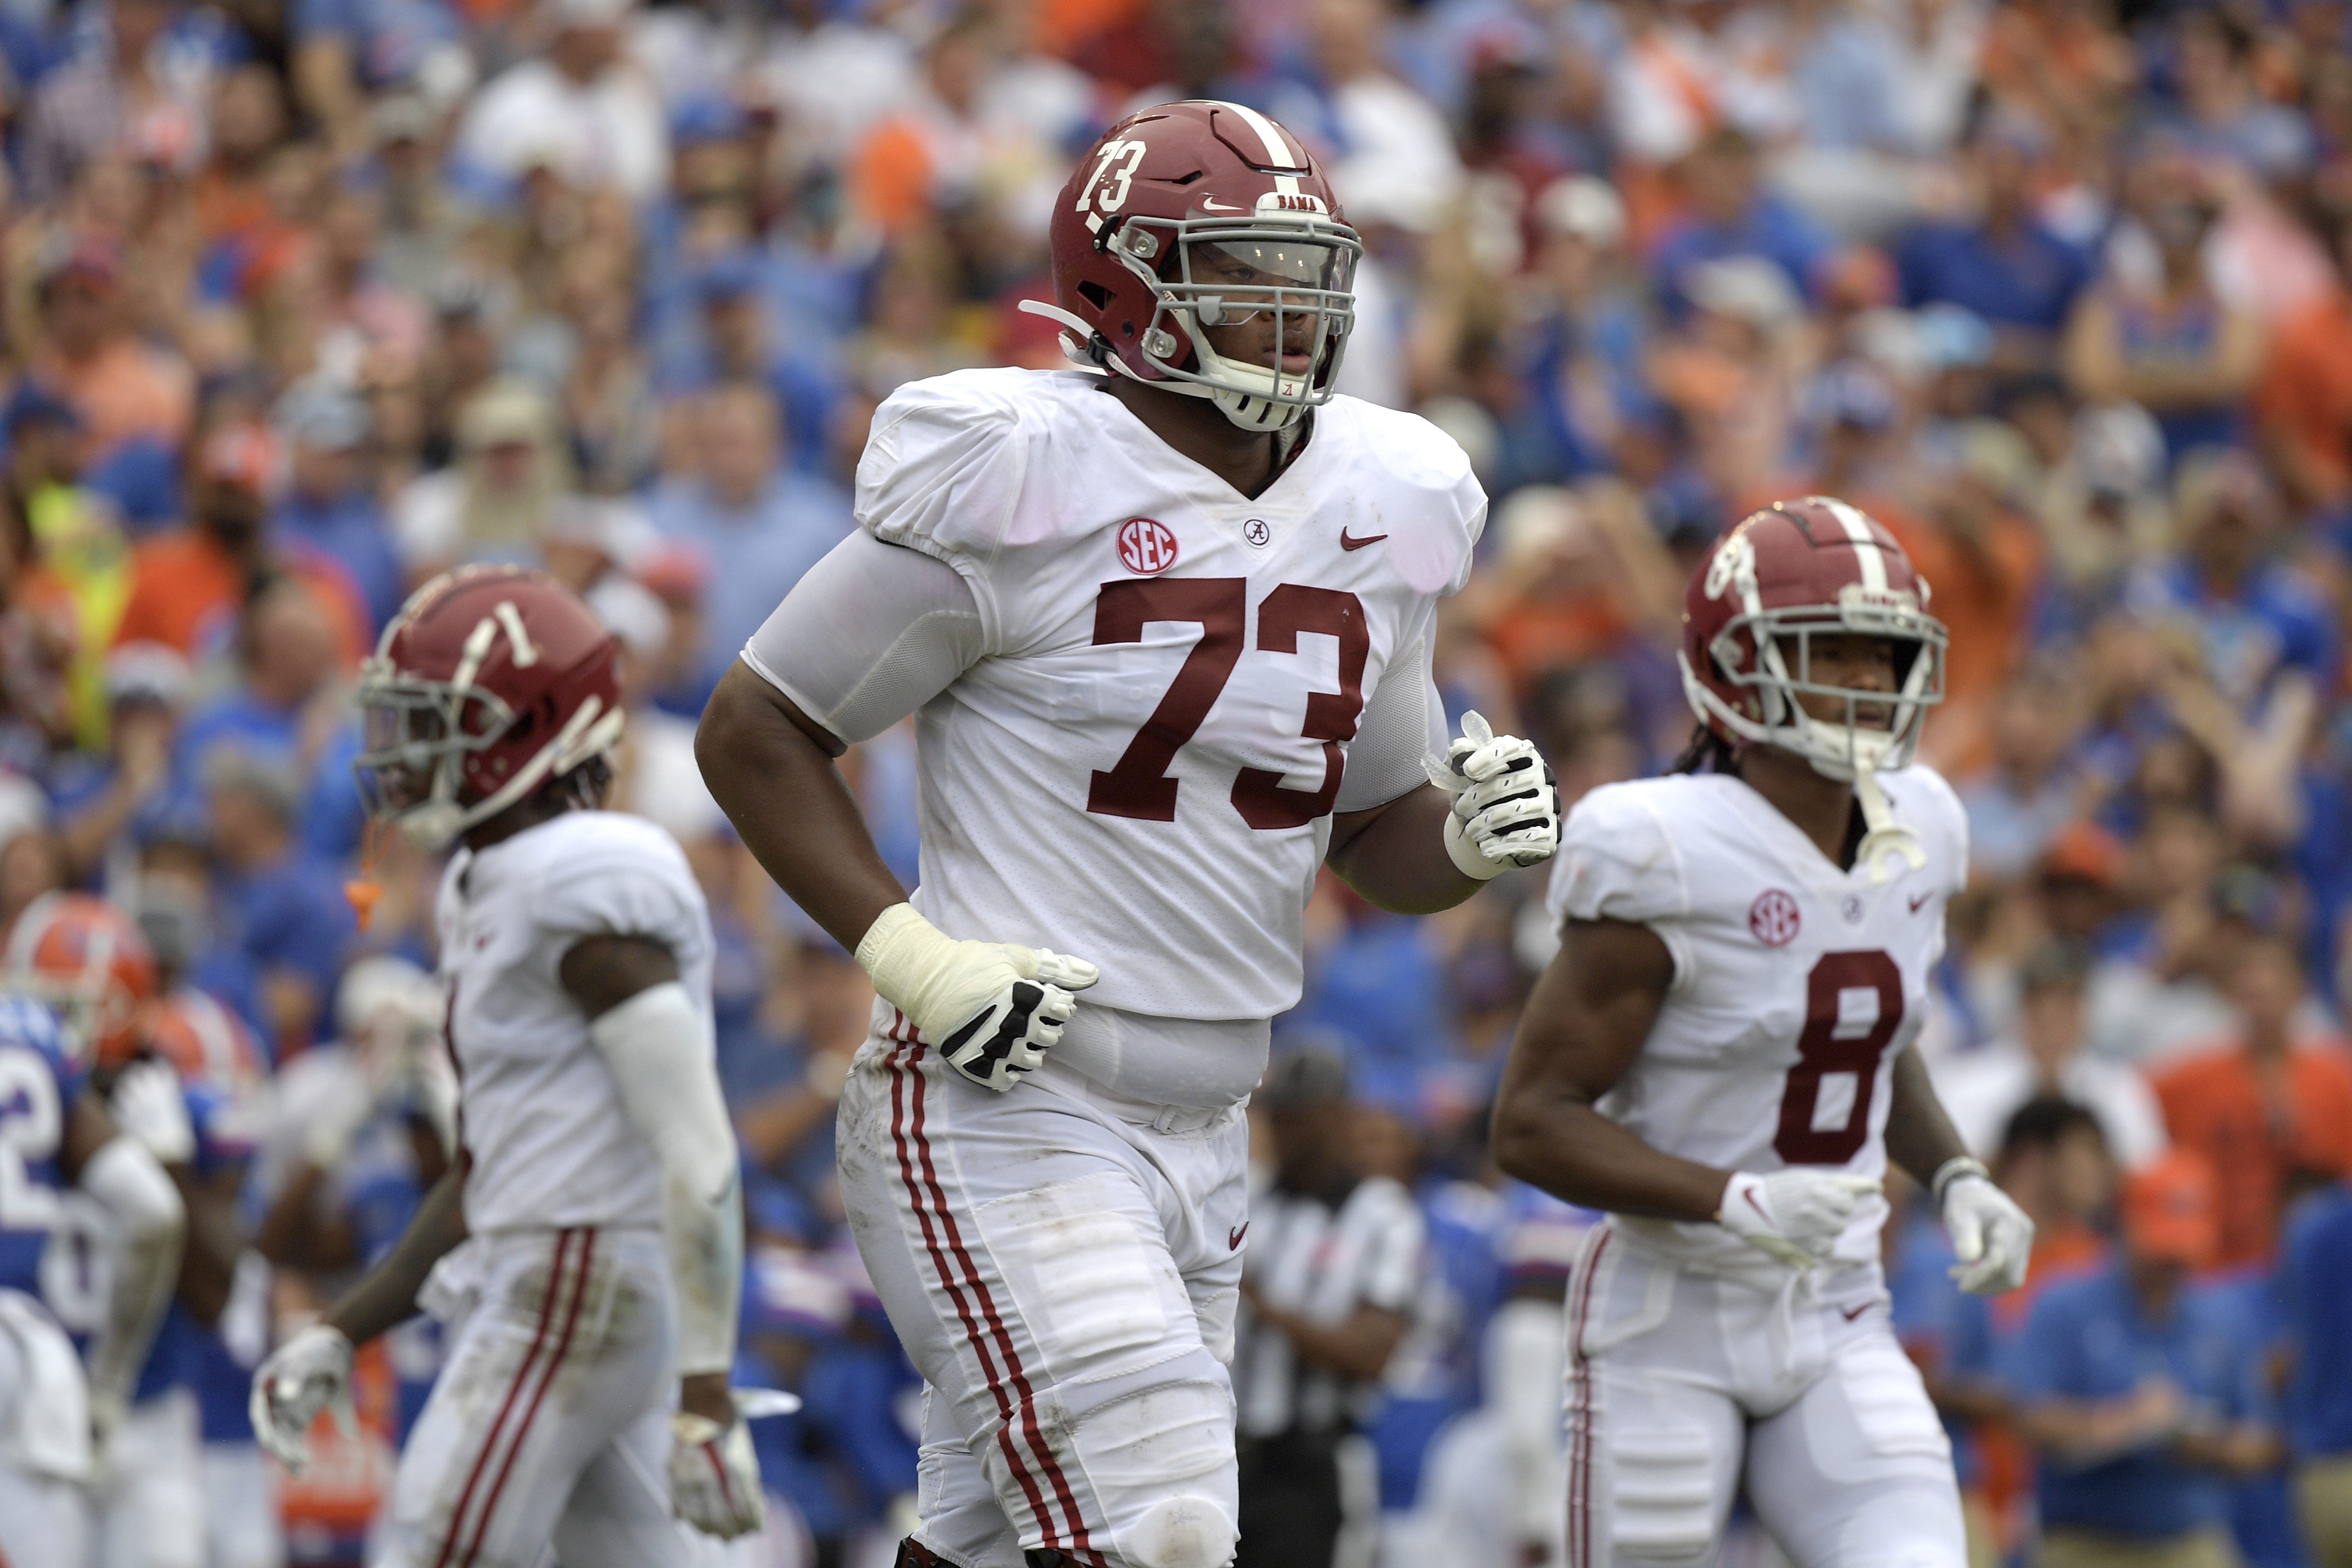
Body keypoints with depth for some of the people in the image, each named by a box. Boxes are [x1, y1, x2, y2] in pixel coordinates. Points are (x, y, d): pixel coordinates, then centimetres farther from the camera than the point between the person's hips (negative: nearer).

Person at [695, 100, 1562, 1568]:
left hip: (1200, 1138, 7)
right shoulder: (1015, 482, -12)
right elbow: (757, 733, -5)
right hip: (1002, 1109, -7)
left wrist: (1473, 836, -4)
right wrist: (911, 952, -17)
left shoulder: (1376, 515, 9)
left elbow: (1378, 831, 20)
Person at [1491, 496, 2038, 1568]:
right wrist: (1738, 1201, -29)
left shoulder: (1910, 841, 2)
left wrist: (1956, 1183, 3)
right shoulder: (1670, 869, -18)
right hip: (1668, 1325, -5)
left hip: (1836, 1325, 5)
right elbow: (1531, 1125, -18)